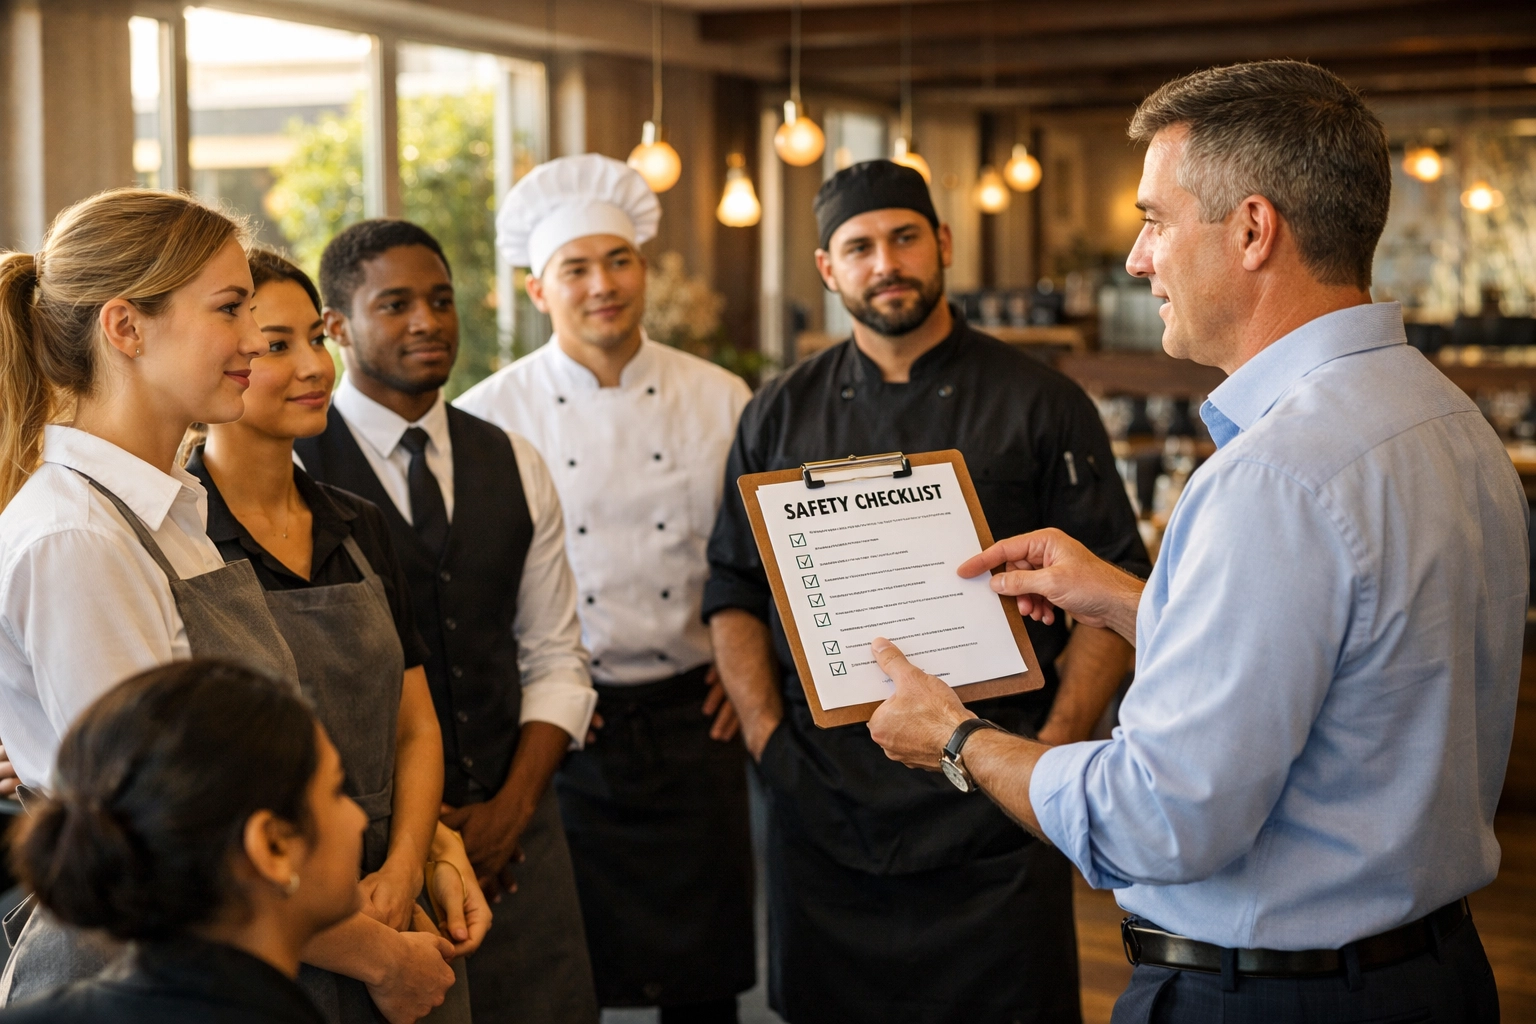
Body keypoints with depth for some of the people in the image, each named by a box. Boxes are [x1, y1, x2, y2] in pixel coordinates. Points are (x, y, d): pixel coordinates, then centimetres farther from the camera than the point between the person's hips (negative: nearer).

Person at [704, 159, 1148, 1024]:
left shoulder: (1041, 405, 0)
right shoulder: (779, 416, 8)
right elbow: (735, 595, 11)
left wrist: (1054, 750, -11)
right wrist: (767, 735, -2)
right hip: (825, 810, 2)